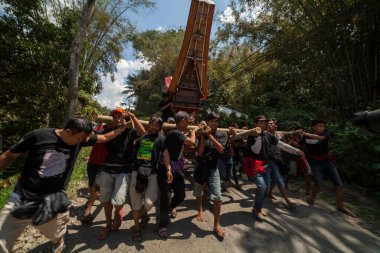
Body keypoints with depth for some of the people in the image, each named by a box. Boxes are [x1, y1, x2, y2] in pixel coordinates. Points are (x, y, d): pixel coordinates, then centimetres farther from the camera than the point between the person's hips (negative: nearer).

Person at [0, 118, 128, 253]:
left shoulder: (80, 138, -7)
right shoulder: (37, 136, -14)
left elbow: (105, 137, 2)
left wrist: (124, 126, 1)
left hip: (54, 201, 1)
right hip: (22, 197, -1)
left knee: (57, 237, 18)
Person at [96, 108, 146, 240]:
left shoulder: (130, 131, -3)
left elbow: (143, 132, -21)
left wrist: (132, 116, -22)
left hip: (123, 171, -3)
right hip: (107, 170, 4)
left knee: (118, 202, -10)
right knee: (105, 200, 15)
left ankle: (118, 213, 29)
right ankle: (108, 224, 40)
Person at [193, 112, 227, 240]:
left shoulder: (222, 135, -2)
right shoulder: (201, 135, -3)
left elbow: (221, 149, -17)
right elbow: (200, 152, -12)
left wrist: (210, 135, -20)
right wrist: (202, 136, -19)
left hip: (213, 169, -1)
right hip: (200, 168, 1)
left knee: (217, 197, -7)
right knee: (198, 193, 19)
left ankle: (216, 225, 14)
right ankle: (200, 210, 49)